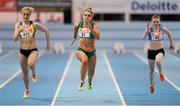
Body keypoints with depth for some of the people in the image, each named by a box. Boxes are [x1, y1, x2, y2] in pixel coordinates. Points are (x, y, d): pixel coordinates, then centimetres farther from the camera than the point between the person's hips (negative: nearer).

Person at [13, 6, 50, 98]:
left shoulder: (34, 25, -8)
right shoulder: (18, 25, -2)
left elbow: (46, 31, 4)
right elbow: (15, 39, -9)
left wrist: (48, 43, 6)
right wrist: (18, 31, -27)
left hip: (33, 50, -3)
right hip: (22, 51, 3)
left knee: (31, 64, -35)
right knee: (25, 73, 11)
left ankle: (33, 73, 1)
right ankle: (27, 90, 35)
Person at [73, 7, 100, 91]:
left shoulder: (94, 25, -11)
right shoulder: (78, 24, -3)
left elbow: (98, 37, -27)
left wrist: (90, 28, -37)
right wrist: (74, 37, 35)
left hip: (92, 52, 0)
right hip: (80, 50, 0)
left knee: (91, 72, 14)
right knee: (84, 60, -34)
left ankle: (89, 81, 54)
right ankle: (82, 81, -16)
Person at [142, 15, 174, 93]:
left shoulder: (163, 29, -7)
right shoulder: (149, 29, -12)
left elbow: (169, 34, 14)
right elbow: (143, 38, -27)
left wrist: (171, 43, 19)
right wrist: (147, 31, -43)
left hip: (160, 50, -1)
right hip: (151, 51, 1)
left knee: (158, 61, -34)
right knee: (151, 70, 12)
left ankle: (161, 73, -2)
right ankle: (151, 85, 38)